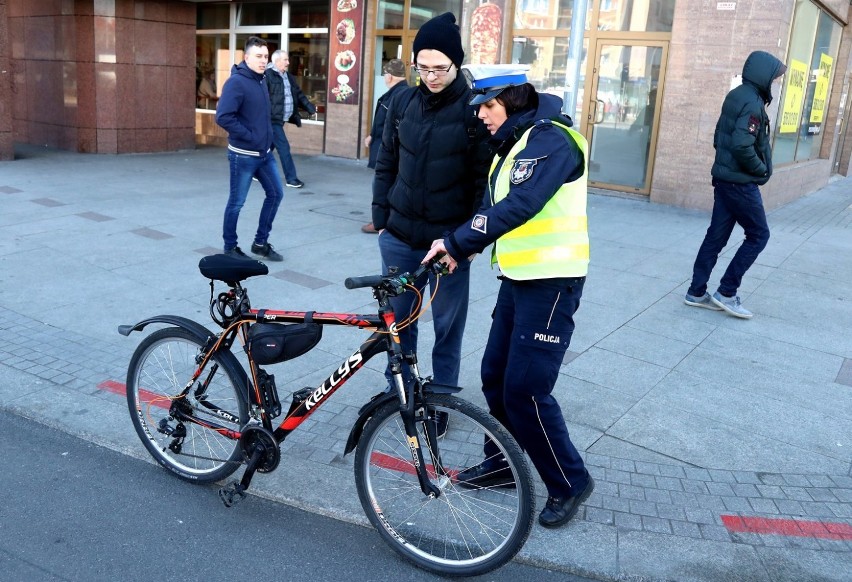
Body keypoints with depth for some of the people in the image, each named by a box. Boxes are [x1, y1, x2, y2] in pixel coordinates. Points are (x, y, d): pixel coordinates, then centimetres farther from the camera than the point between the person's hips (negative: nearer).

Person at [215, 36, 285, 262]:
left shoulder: (261, 80, 10)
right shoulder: (236, 82, -16)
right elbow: (223, 117, -23)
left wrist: (268, 137, 10)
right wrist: (250, 137, -19)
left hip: (265, 153, 8)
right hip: (243, 155, -8)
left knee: (275, 194, 12)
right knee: (237, 202, 3)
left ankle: (260, 243, 24)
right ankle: (230, 247, 20)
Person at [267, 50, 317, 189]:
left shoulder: (289, 77, 15)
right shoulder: (267, 75, -13)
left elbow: (299, 95, 20)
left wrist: (311, 108, 12)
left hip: (282, 119, 8)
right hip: (272, 119, -8)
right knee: (284, 148, -7)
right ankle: (291, 178, -1)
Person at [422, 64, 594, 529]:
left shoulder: (552, 141, -16)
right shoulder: (513, 143, 15)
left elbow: (517, 207, -29)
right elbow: (494, 205, 12)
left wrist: (457, 241, -26)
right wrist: (459, 250, -2)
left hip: (550, 282, -9)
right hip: (517, 277, 9)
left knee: (525, 389, -7)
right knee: (495, 376, 13)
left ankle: (570, 482, 12)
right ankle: (502, 462, 32)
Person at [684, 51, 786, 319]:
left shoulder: (736, 96, 12)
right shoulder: (752, 103, -18)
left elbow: (721, 137, 17)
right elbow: (742, 146, -27)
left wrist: (727, 160, 13)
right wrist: (761, 170, -13)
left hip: (725, 177, 9)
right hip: (741, 182, -9)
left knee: (716, 236, 11)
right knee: (758, 235, 2)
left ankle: (696, 292, 16)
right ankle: (726, 293, 4)